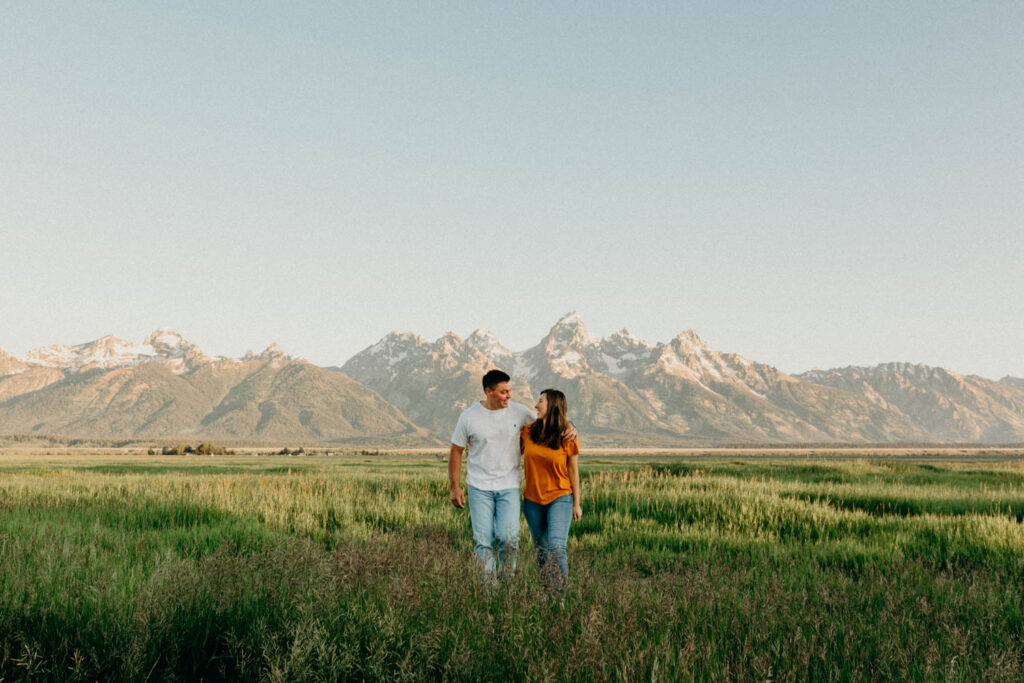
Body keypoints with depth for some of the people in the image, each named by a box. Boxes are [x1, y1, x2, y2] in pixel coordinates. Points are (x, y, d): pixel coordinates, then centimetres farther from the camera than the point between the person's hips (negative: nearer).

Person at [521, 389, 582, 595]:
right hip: (533, 500, 4)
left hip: (560, 497, -3)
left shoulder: (567, 437, -8)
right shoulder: (528, 431, -1)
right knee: (541, 550, 10)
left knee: (556, 548, -17)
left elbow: (573, 471, 0)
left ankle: (560, 595, -12)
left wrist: (577, 503, 2)